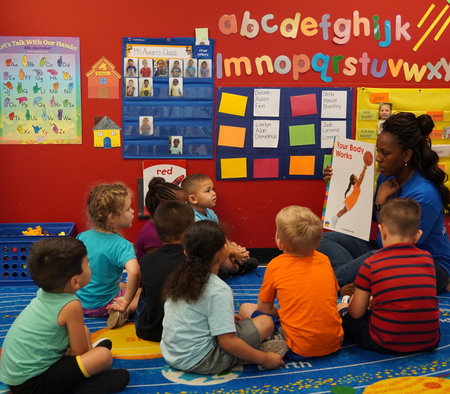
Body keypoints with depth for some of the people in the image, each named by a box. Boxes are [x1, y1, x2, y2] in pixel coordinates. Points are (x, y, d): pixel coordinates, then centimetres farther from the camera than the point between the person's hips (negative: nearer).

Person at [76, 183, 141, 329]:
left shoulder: (82, 236, -8)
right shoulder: (122, 245, -26)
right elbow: (134, 272, -43)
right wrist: (127, 300, -29)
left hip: (79, 300, 7)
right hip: (102, 306, -6)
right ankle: (124, 310, -8)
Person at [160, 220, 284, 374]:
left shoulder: (180, 277, 1)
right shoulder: (219, 291, -22)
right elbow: (227, 341, -22)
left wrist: (230, 316, 14)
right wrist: (264, 359, -10)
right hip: (200, 362, -7)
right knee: (265, 322, -4)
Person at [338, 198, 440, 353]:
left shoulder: (371, 264, -9)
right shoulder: (427, 259, 1)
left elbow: (356, 312, -4)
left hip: (386, 344, -2)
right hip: (429, 342, 2)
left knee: (341, 308, 17)